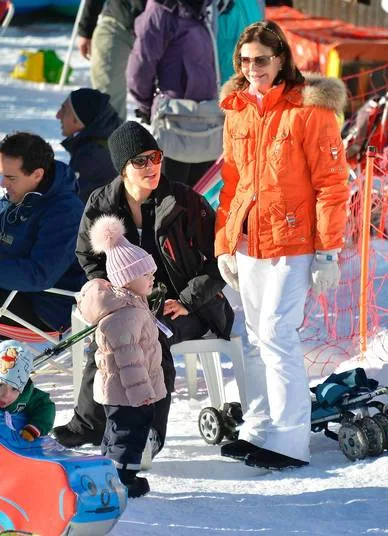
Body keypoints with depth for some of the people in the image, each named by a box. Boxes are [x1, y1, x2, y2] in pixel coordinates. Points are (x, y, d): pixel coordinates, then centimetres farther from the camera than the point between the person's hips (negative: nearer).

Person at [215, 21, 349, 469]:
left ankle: (289, 442, -7)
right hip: (247, 243, 6)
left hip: (292, 243, -6)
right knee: (258, 338, 11)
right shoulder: (237, 112, 10)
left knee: (277, 334, -11)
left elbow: (332, 184, -10)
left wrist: (327, 251, -12)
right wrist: (224, 244, 13)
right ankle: (258, 429, 18)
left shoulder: (309, 110, -9)